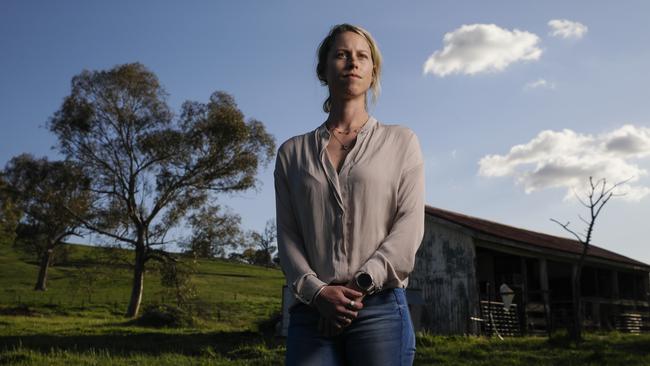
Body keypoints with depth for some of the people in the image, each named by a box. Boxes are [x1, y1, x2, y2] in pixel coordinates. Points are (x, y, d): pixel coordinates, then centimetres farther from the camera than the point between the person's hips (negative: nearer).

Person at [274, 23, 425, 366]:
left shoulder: (400, 141, 10)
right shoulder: (293, 152, 13)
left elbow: (409, 225, 0)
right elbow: (287, 234, 6)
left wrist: (360, 285, -11)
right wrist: (316, 291, -10)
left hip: (381, 308, -1)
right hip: (311, 311, 1)